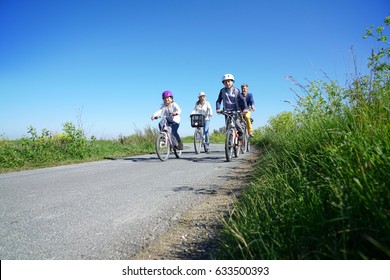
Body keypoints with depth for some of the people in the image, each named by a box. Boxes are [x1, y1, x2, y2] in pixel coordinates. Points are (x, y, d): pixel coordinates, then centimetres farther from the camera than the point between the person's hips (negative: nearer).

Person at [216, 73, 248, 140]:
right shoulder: (222, 91, 1)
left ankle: (240, 133, 0)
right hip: (227, 111, 2)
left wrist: (245, 108, -22)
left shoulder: (236, 90, -2)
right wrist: (218, 108, -20)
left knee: (236, 121, -26)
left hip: (236, 110, -2)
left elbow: (242, 100, -6)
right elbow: (218, 101, -2)